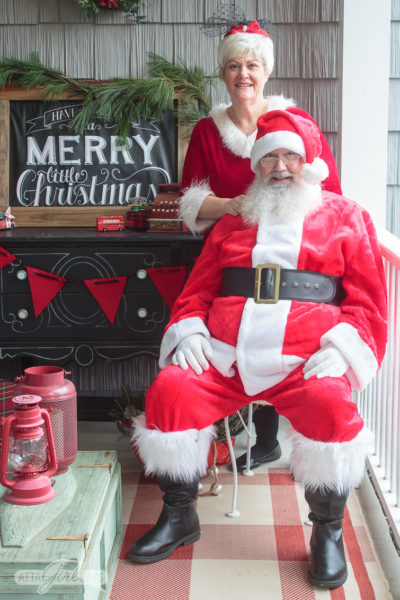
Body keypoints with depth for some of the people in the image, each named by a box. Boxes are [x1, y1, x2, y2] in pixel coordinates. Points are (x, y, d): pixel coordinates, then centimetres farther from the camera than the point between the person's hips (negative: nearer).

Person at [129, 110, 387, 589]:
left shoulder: (346, 218, 16)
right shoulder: (233, 222, 24)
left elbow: (367, 302, 9)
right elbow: (197, 290, 22)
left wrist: (339, 347, -9)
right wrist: (189, 331, 1)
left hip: (304, 361, -2)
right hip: (224, 357, 3)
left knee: (330, 406, -34)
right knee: (169, 391, -23)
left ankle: (328, 531, -8)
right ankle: (179, 517, -1)